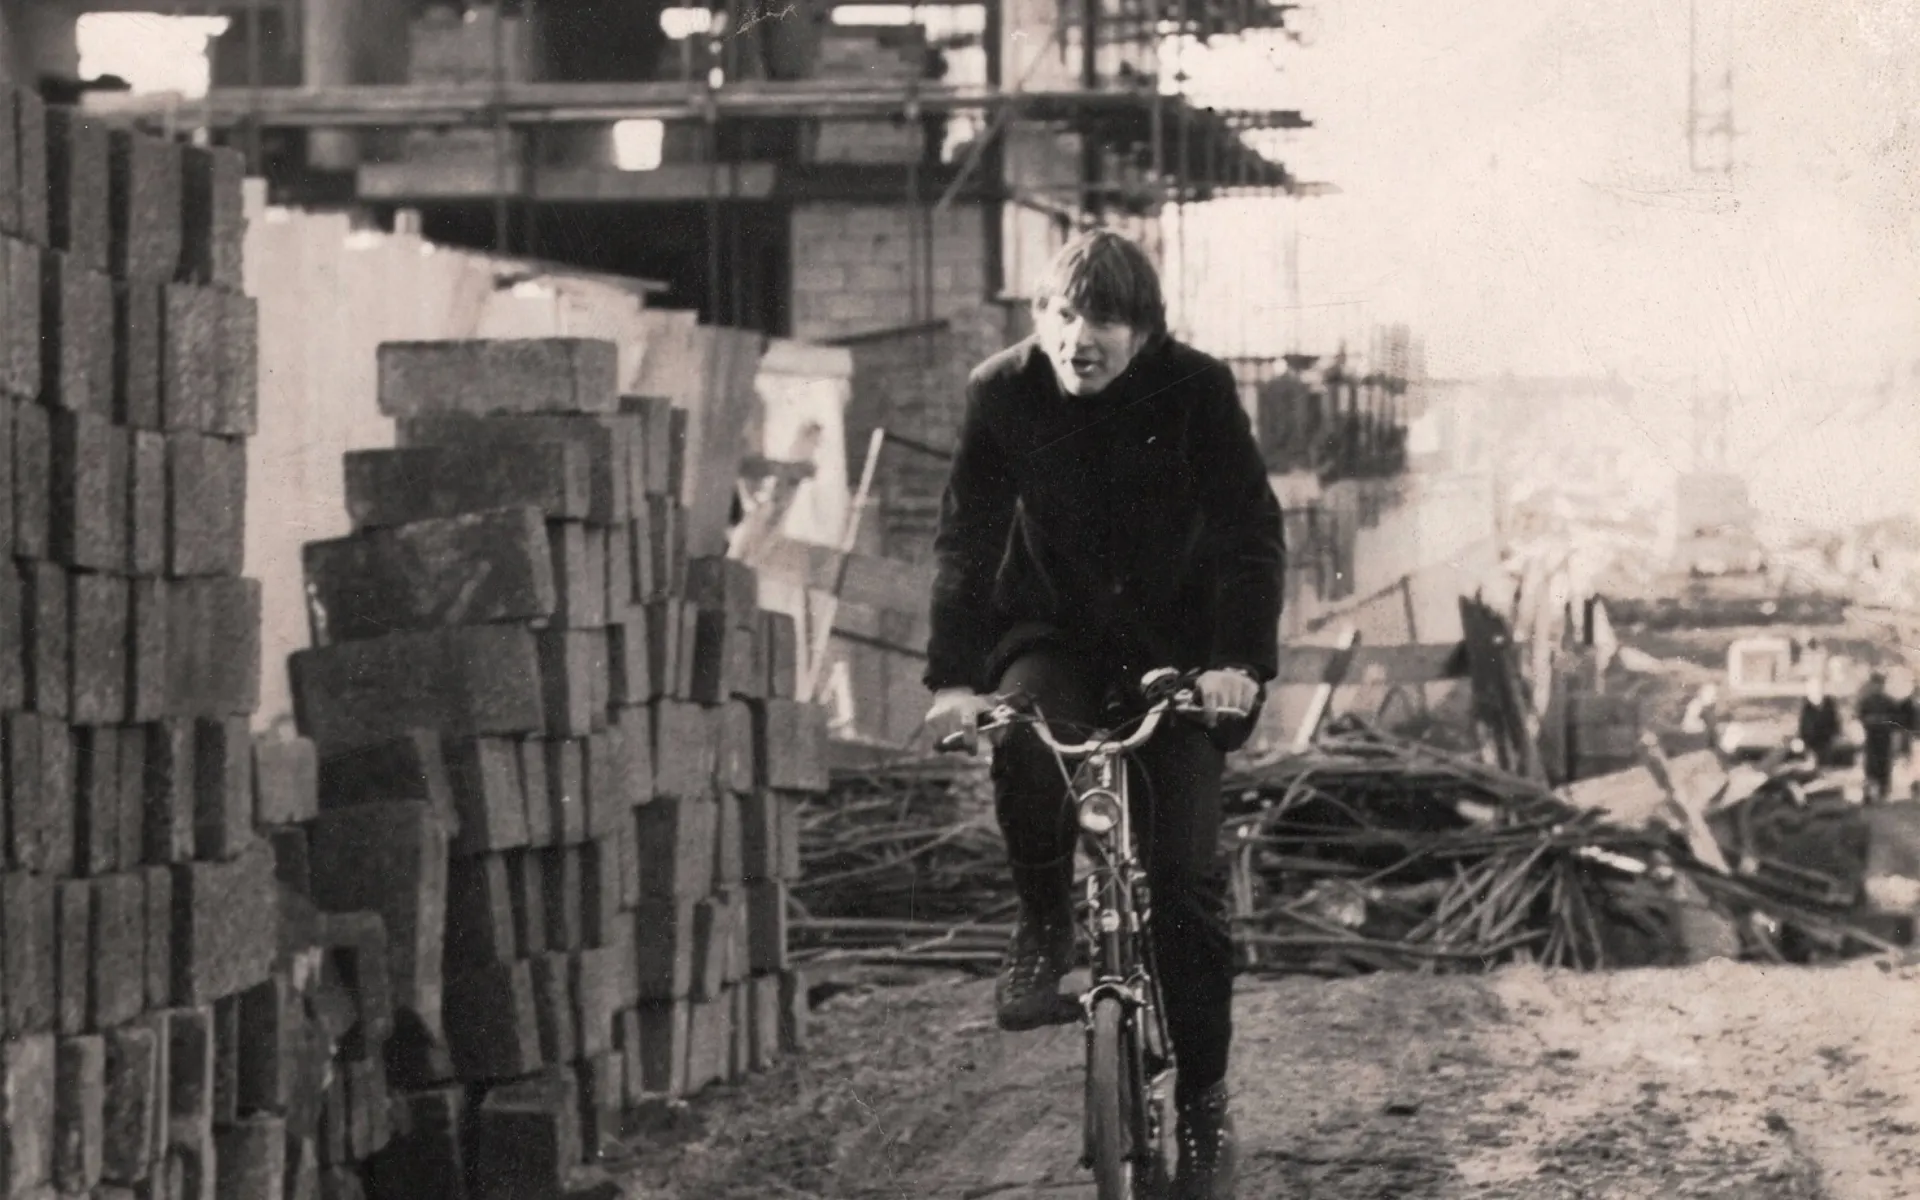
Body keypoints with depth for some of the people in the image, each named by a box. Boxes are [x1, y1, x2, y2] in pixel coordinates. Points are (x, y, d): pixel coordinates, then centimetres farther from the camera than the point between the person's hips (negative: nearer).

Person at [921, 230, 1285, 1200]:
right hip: (1053, 635, 1)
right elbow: (967, 539, -16)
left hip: (1173, 646, -1)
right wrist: (952, 677, -28)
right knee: (1025, 741, -34)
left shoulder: (1196, 390, -17)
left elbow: (1251, 530, -21)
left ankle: (1202, 1098, 5)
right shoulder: (1003, 393, -14)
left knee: (1187, 879, -10)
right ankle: (1044, 929, -7)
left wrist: (1241, 661, -35)